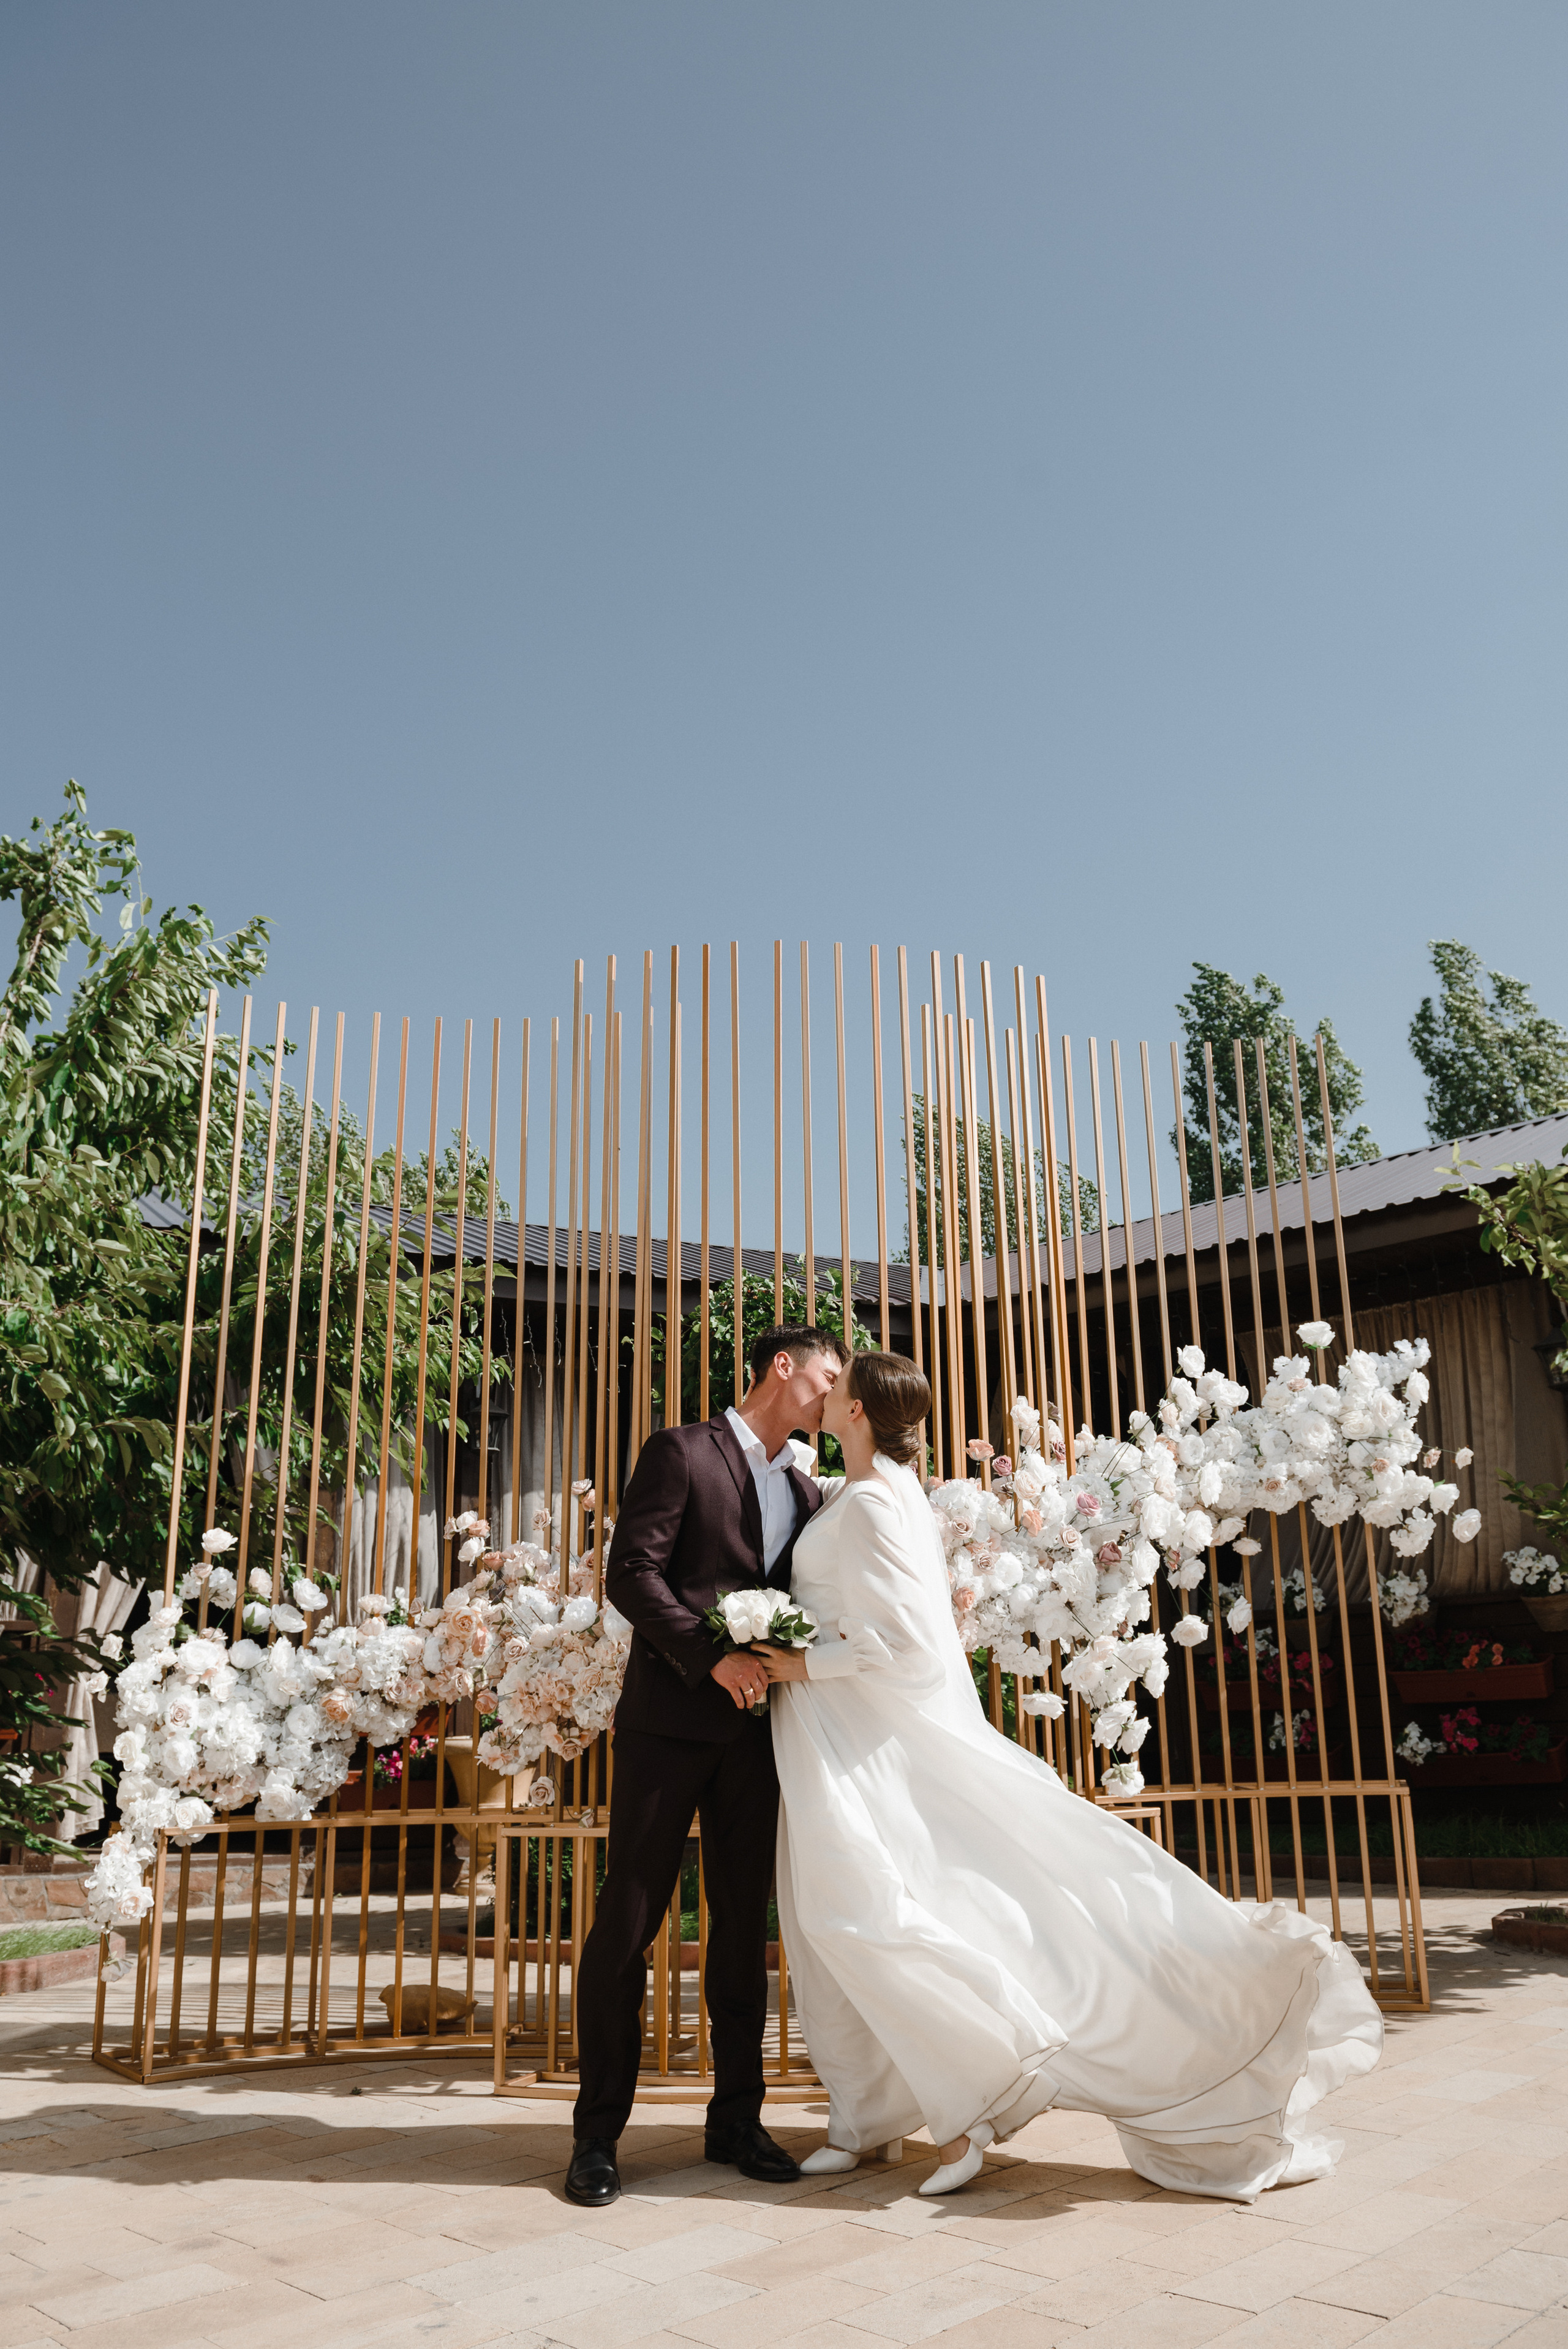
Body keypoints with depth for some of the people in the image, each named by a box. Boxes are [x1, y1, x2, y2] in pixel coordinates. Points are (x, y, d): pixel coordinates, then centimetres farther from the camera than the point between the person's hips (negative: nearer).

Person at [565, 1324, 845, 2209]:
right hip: (670, 1718, -6)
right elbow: (632, 1573, -12)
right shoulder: (683, 1453, -3)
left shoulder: (808, 1489, 16)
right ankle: (599, 2134, 11)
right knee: (627, 1922, 0)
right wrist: (713, 1657, -18)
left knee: (745, 1925, 11)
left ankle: (737, 2120, 22)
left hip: (756, 1729, 6)